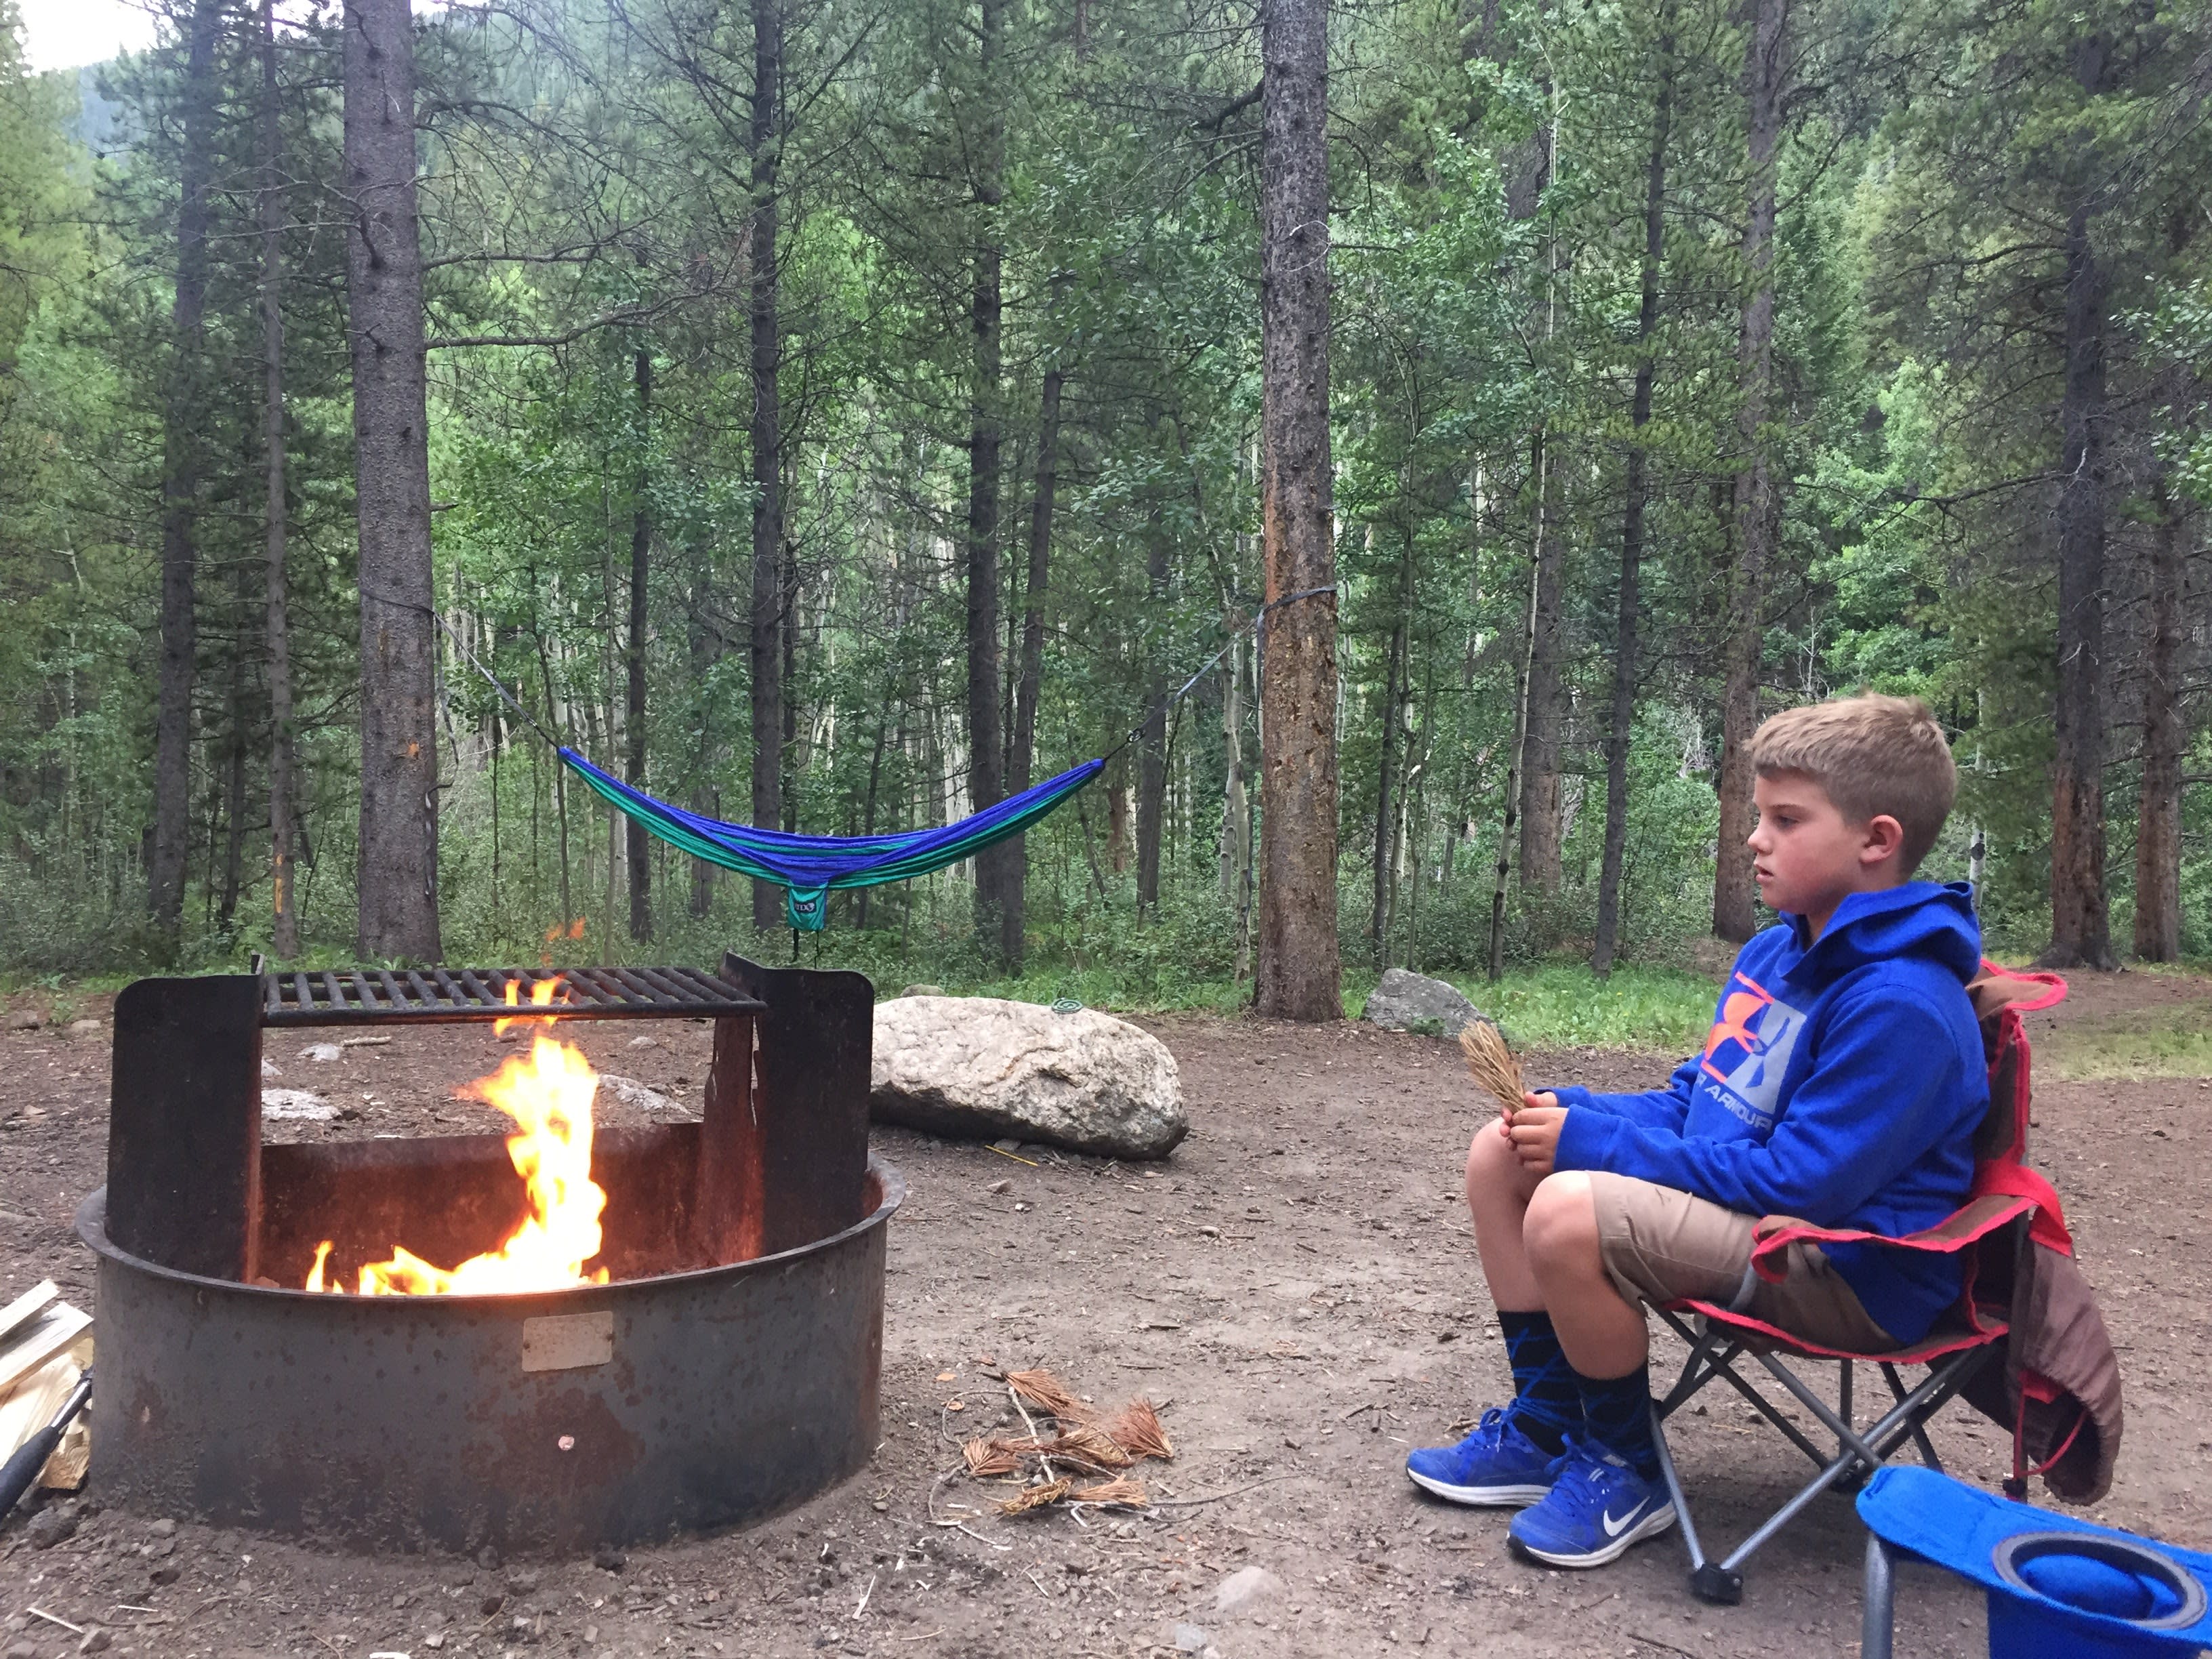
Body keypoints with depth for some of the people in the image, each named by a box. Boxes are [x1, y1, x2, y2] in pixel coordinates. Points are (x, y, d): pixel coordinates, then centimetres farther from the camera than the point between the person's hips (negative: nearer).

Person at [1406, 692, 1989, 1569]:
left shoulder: (1900, 1003, -23)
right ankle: (1544, 1432, 13)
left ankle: (1627, 1472, -4)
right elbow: (1690, 1101, 16)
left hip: (1852, 1268, -10)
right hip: (1738, 1191, 10)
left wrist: (1594, 1142, -21)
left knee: (1568, 1213, -31)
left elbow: (1802, 1180, -25)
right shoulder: (1775, 952, 7)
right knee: (1503, 1152, 3)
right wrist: (1573, 1113, -4)